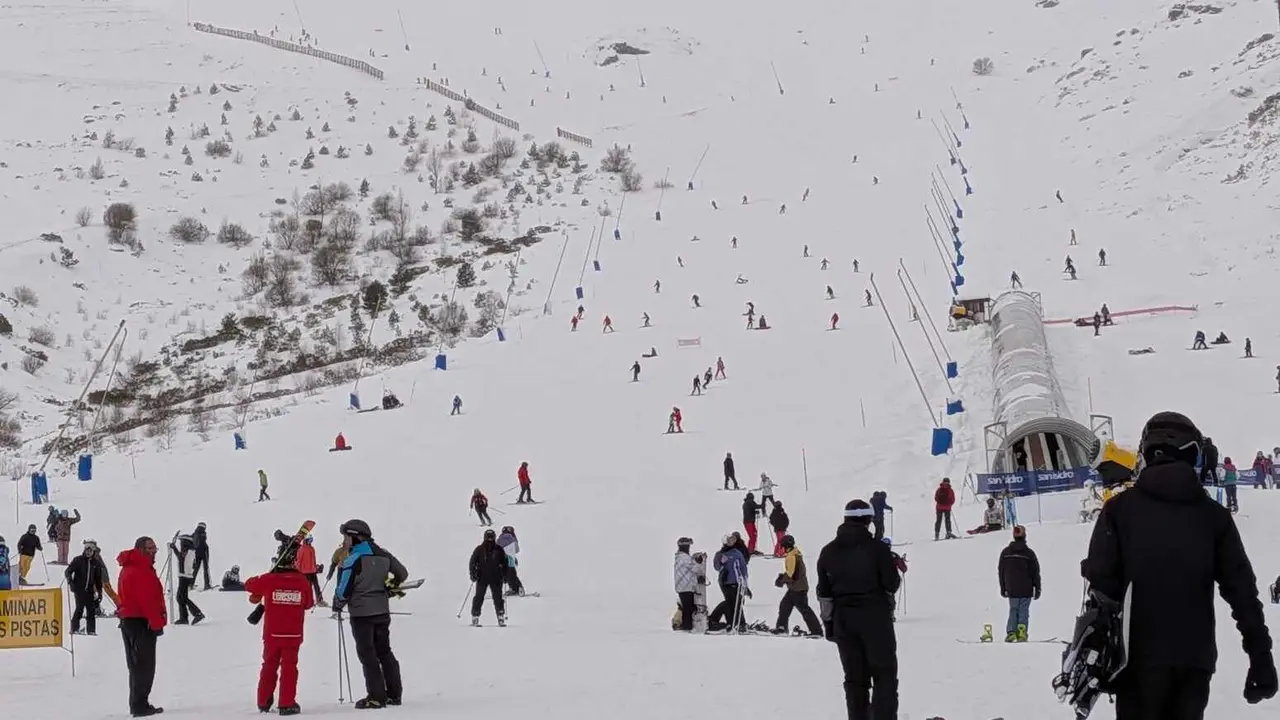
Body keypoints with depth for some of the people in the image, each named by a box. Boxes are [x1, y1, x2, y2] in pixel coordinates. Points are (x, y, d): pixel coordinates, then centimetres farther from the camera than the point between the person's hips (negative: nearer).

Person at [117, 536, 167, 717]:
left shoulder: (131, 568, 17)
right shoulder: (140, 570, -17)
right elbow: (147, 600, -22)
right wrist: (157, 623, -18)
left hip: (130, 621, 10)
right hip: (141, 622, -10)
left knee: (138, 665, 16)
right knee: (144, 665, -6)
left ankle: (138, 704, 22)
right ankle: (140, 706, -5)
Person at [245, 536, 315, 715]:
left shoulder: (269, 580, -11)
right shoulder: (303, 581, -9)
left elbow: (249, 584, 6)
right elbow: (309, 603, 4)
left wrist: (258, 594, 26)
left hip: (272, 633, 1)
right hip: (293, 634, -1)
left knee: (269, 666, 15)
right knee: (289, 667, 3)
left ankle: (264, 702, 21)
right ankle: (287, 704, -3)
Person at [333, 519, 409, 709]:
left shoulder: (353, 560, -16)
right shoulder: (383, 555, 4)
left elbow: (344, 590, -15)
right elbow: (402, 573, 13)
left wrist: (338, 606, 4)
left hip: (361, 614, -6)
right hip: (382, 611, 6)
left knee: (368, 655, 0)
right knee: (384, 652, 14)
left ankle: (376, 697, -1)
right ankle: (394, 694, 16)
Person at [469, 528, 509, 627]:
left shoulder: (498, 550, 4)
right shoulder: (479, 549, 1)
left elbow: (504, 563, 13)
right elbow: (472, 562, 3)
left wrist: (504, 575, 6)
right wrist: (473, 574, -6)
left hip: (496, 578, 1)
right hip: (482, 578, -1)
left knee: (498, 598, -3)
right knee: (479, 598, -2)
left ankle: (501, 619, 1)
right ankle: (475, 618, 3)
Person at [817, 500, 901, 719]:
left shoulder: (829, 552, 4)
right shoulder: (877, 548, -11)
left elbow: (824, 593, 6)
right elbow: (892, 584, -8)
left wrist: (828, 622, 15)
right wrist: (895, 568, 13)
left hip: (843, 619, 4)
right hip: (875, 616, -4)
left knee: (855, 677, 10)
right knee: (884, 674, 2)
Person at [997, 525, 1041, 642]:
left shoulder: (1005, 552, 2)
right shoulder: (1029, 553, -6)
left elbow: (1000, 571, 8)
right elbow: (1036, 573, -2)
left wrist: (1003, 588, 16)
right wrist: (1037, 589, 7)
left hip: (1012, 589, 2)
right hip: (1026, 590, -2)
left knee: (1013, 611, 11)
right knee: (1024, 612, 2)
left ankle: (1011, 632, -4)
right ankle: (1022, 633, -11)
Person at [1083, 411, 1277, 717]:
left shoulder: (1120, 509, -2)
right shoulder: (1213, 515, 3)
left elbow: (1102, 582, -7)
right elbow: (1241, 589, 1)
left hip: (1141, 656, -2)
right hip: (1196, 657, 2)